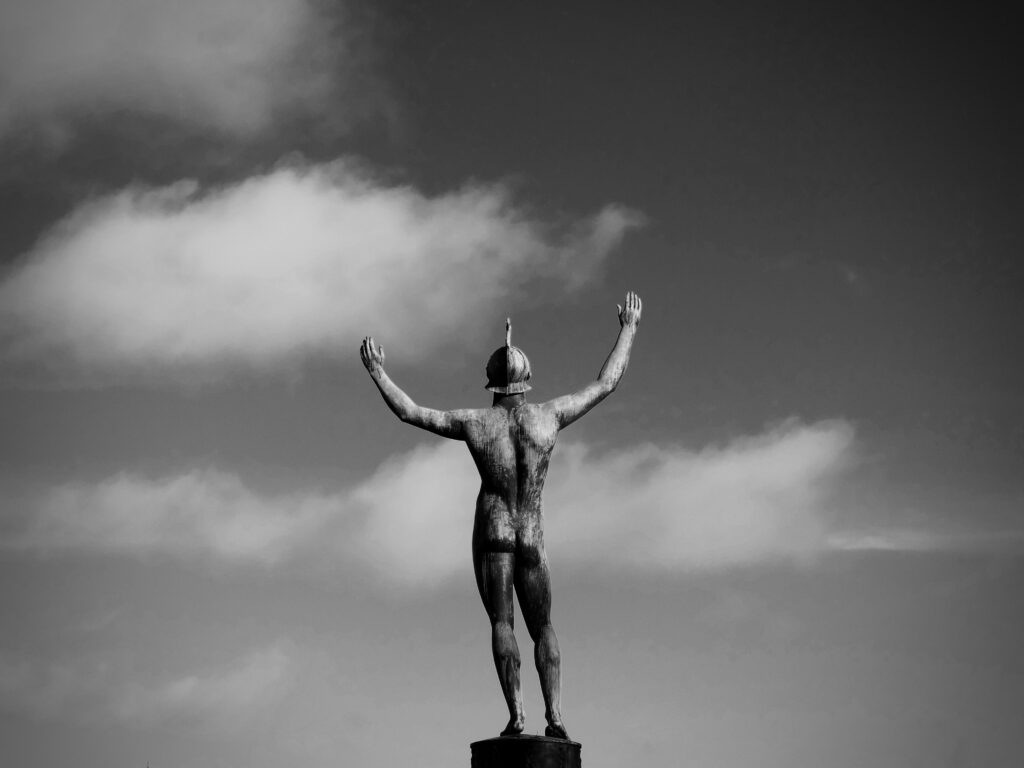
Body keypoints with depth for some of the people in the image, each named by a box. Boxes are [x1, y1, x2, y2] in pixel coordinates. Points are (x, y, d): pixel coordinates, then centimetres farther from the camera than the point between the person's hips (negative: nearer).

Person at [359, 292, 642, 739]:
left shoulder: (476, 422, -8)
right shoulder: (549, 416, -6)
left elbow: (410, 413, -2)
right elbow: (606, 384, 3)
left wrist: (377, 371, 10)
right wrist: (628, 329, 12)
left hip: (492, 535, -1)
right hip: (532, 540, 1)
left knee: (501, 622, -4)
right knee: (542, 627, 8)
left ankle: (516, 714, -16)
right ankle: (554, 716, -7)